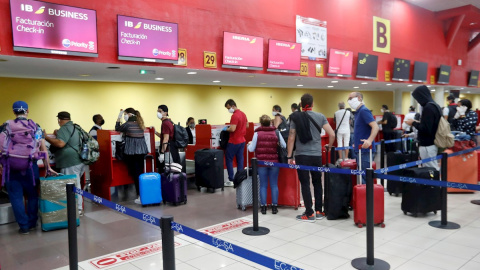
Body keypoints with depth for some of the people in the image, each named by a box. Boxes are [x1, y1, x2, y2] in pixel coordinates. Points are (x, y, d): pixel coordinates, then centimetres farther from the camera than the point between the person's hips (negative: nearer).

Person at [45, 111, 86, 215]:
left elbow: (60, 143, -24)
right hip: (79, 161, 10)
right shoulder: (75, 128, 20)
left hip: (71, 164, -10)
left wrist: (46, 138, -15)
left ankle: (78, 210, 2)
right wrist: (58, 135, 31)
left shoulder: (64, 129, -10)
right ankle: (79, 208, 20)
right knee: (76, 186, 15)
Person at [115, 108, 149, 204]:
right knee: (140, 173, 11)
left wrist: (119, 117, 11)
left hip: (131, 153, -6)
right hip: (142, 151, 6)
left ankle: (140, 196, -5)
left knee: (135, 174, -3)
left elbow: (117, 129, 6)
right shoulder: (140, 124, 11)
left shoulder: (128, 124, -8)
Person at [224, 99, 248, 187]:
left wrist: (226, 129, -10)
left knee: (229, 159, 1)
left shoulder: (235, 115, -19)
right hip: (242, 141, 9)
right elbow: (246, 125, 22)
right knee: (240, 160, 9)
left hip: (234, 142, -9)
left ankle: (230, 180, 2)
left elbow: (232, 129, -27)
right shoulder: (243, 114, 10)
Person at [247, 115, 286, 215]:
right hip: (274, 162, 1)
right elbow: (284, 146, 2)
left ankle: (263, 207, 12)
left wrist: (249, 144, 17)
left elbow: (251, 149, -4)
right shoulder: (276, 133, -1)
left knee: (263, 185, 8)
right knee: (274, 185, 8)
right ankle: (274, 207, 12)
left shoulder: (257, 133, -5)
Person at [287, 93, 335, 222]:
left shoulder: (296, 118, -1)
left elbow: (291, 138, -2)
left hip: (301, 155, -1)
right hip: (316, 155, 2)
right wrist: (329, 145, 16)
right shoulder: (320, 116, 1)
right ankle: (319, 211, 19)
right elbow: (332, 134, -4)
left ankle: (309, 214, 7)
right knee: (317, 183, 14)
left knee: (305, 184, 4)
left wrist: (289, 156, 3)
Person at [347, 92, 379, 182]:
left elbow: (375, 126, -25)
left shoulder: (364, 111, -13)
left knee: (365, 176, -6)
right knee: (362, 176, 15)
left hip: (365, 150, -10)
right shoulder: (358, 112, 16)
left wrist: (369, 140, -38)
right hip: (360, 149, 10)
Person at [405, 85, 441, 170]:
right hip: (432, 143, 10)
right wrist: (418, 123, 12)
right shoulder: (435, 106, 12)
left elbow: (426, 129, -22)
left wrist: (414, 123, -8)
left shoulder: (428, 108, -18)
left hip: (427, 145, -10)